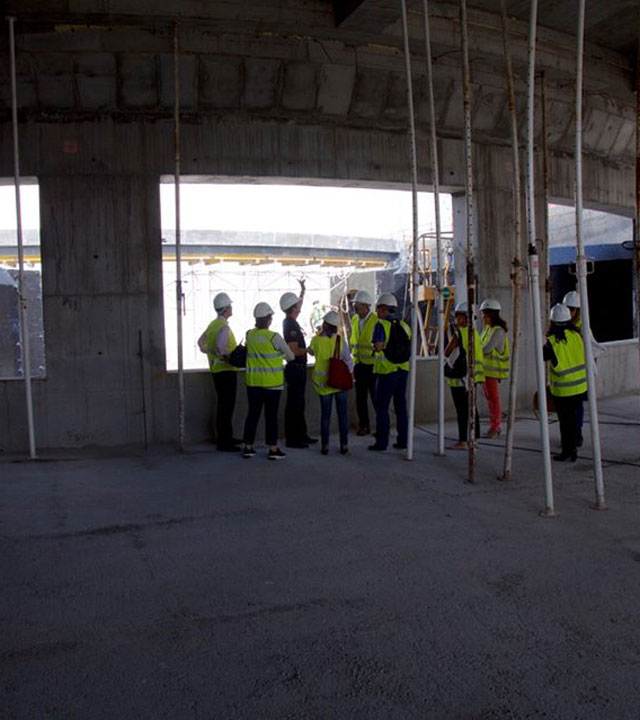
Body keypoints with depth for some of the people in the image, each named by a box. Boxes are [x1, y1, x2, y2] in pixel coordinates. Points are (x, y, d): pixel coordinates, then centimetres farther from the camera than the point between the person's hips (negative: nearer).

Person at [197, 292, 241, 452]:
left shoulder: (213, 324, 12)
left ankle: (225, 437, 28)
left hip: (216, 370, 10)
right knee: (226, 406, -6)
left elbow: (201, 342, 19)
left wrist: (210, 352, 11)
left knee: (223, 405, 18)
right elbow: (220, 346, -30)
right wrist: (230, 356, -18)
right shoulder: (224, 326, -17)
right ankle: (224, 443, -4)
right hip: (226, 370, -10)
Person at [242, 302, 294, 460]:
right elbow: (290, 356, -4)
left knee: (253, 413, 11)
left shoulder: (249, 335, 0)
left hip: (253, 381, 4)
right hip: (272, 382, -4)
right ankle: (273, 449, 7)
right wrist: (280, 354, 18)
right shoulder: (274, 337, -13)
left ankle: (248, 447, 16)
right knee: (271, 415, 2)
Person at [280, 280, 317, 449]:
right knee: (294, 404, -5)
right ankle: (292, 439, 0)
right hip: (295, 368, -10)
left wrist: (303, 290, 35)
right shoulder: (291, 326, -18)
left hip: (298, 368, 10)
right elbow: (294, 351, -22)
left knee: (299, 403, 15)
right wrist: (309, 350, -10)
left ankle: (301, 434, 23)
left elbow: (299, 303, 31)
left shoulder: (290, 322, 10)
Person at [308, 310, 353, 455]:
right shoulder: (341, 340, -8)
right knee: (342, 414, 8)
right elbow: (348, 361, -7)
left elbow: (311, 351, 11)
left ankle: (325, 445, 11)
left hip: (324, 383, 0)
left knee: (325, 414, 9)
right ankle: (344, 445, 11)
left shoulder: (316, 340, -10)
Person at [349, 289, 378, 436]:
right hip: (359, 365, 6)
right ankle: (363, 426, 22)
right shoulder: (354, 320, 10)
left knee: (376, 397, 1)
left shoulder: (377, 321, -12)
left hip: (372, 365, -6)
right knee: (360, 398, 10)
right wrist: (353, 364, 17)